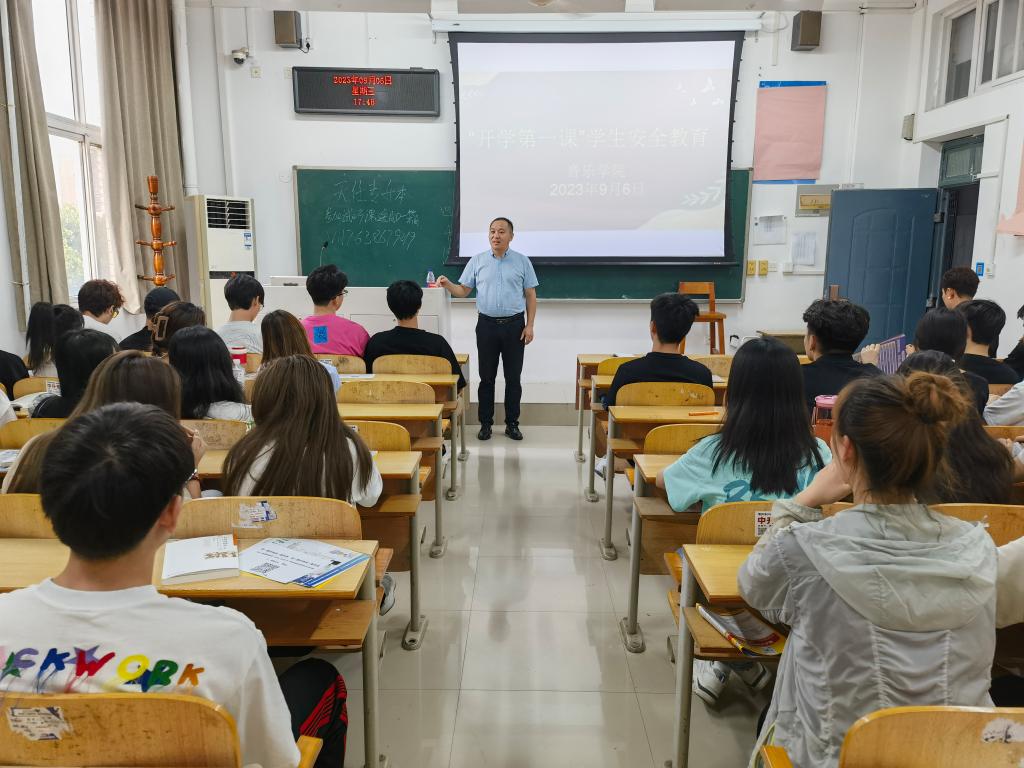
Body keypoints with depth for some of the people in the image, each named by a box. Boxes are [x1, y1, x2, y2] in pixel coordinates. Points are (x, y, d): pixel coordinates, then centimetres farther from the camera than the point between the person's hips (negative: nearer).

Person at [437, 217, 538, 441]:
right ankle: (485, 423, 15)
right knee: (487, 377, 5)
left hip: (514, 325, 0)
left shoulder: (522, 261, 4)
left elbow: (531, 295, 4)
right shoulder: (477, 261, 6)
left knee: (513, 378, 5)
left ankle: (512, 423, 15)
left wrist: (530, 325, -4)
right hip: (487, 324, 1)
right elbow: (463, 291, 6)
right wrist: (447, 284, -14)